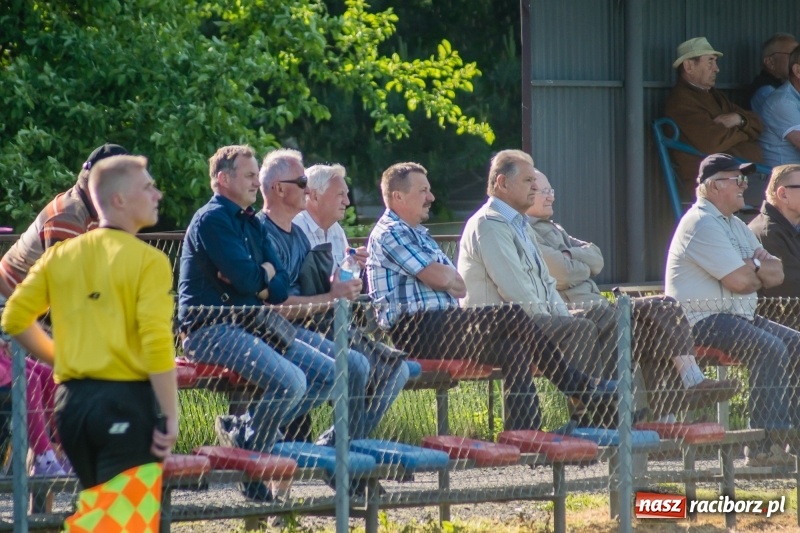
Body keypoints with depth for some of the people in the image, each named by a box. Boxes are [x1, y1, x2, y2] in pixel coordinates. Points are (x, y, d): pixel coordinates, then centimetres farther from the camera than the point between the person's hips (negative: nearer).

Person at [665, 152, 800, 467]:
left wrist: (753, 266, -9)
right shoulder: (702, 224, -12)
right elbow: (739, 281, -20)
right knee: (770, 349, -27)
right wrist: (759, 271, 3)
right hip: (703, 320, -10)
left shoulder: (735, 226, 21)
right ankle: (765, 445, -30)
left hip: (738, 318, 10)